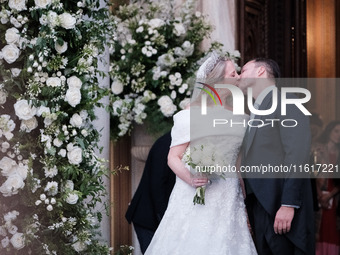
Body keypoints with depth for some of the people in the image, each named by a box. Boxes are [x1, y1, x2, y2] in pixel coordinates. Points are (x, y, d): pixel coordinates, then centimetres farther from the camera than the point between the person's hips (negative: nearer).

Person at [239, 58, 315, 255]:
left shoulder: (286, 101, -5)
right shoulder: (255, 114, 21)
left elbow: (297, 155, -15)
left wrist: (288, 204, -21)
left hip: (281, 209, -8)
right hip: (260, 208, 8)